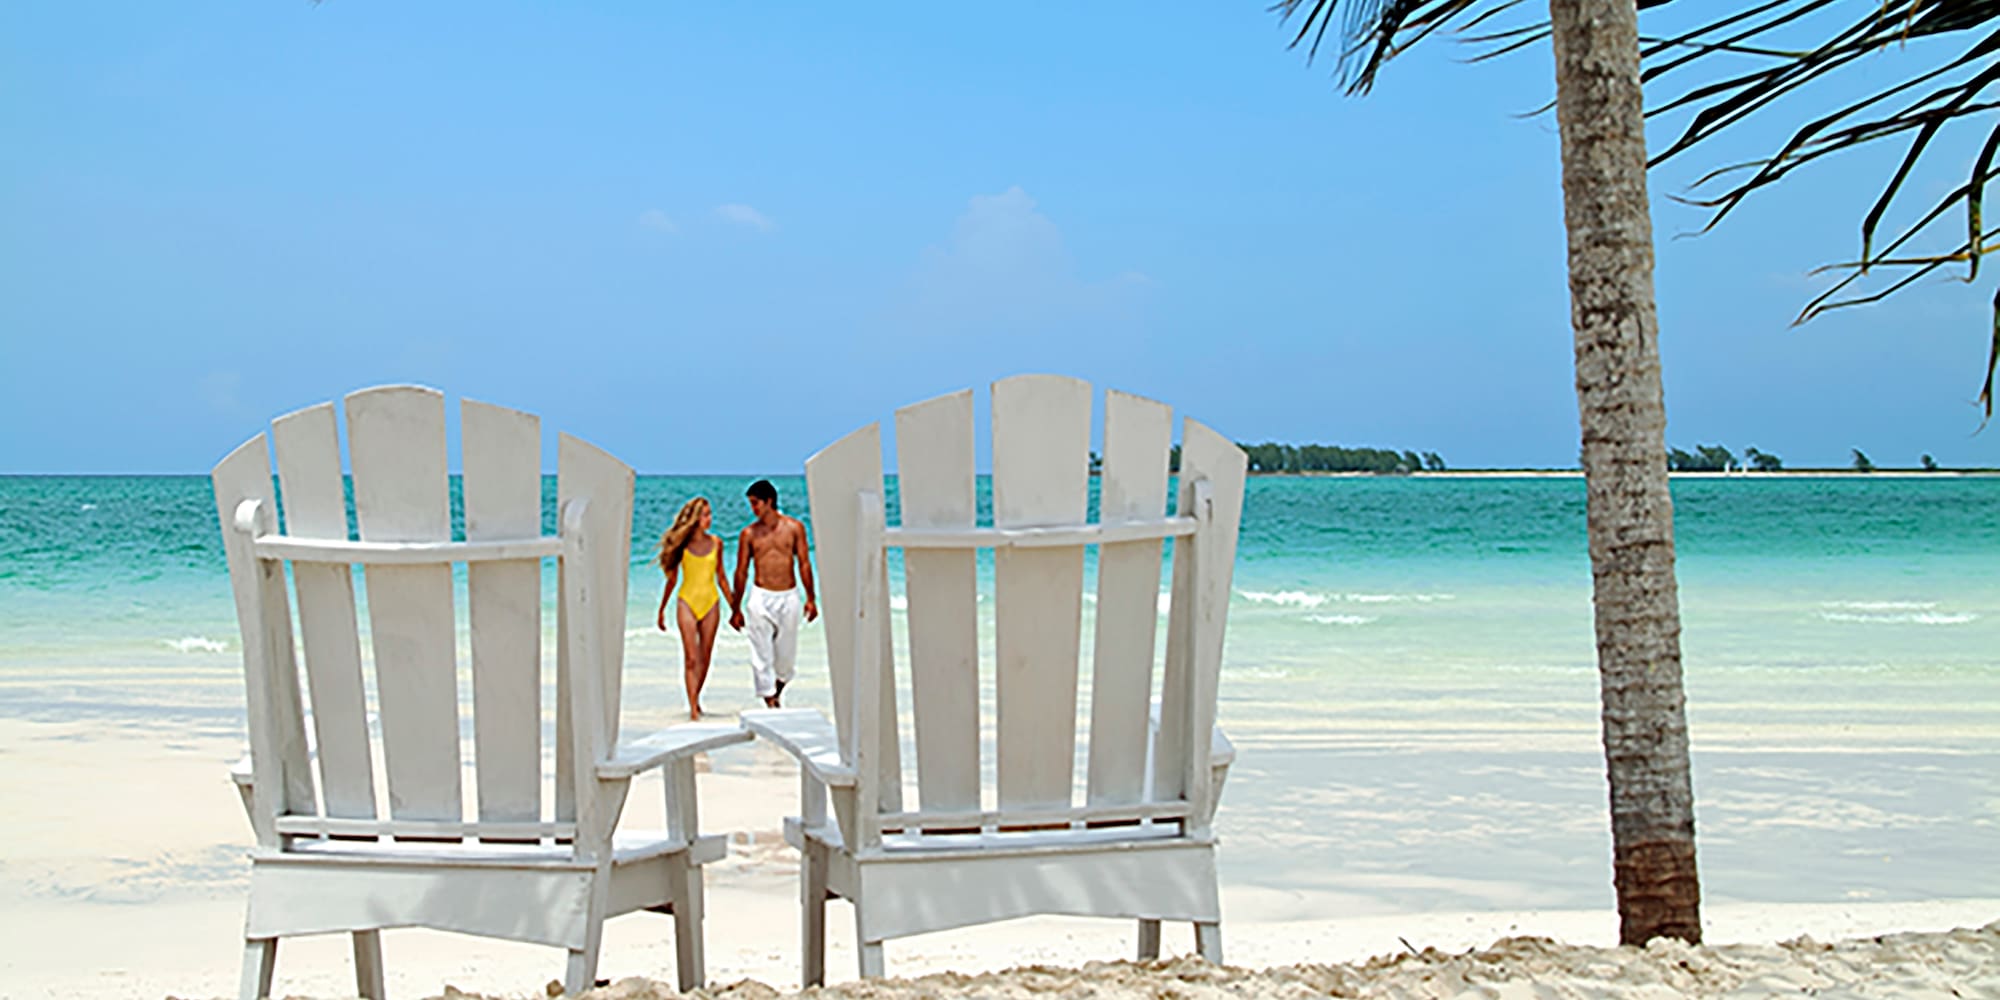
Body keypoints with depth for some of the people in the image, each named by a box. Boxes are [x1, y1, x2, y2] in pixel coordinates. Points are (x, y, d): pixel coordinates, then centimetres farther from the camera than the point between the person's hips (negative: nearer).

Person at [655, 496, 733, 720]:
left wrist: (734, 607, 10)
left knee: (705, 657, 7)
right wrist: (662, 609, 8)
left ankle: (696, 699, 25)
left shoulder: (716, 543, 4)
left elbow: (721, 578, 11)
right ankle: (693, 707, -12)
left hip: (710, 603, 3)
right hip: (687, 602, -3)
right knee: (691, 657, -8)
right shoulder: (682, 544, -3)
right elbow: (672, 578, 5)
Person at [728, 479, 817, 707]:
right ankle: (770, 703, 1)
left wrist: (810, 599, -1)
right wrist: (736, 609, 6)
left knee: (787, 655, 8)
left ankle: (776, 692, 34)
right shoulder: (749, 533, 2)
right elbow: (741, 571, 5)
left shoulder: (794, 527, 2)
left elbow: (804, 563, 3)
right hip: (760, 597, 0)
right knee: (762, 655, -5)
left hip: (789, 597, 1)